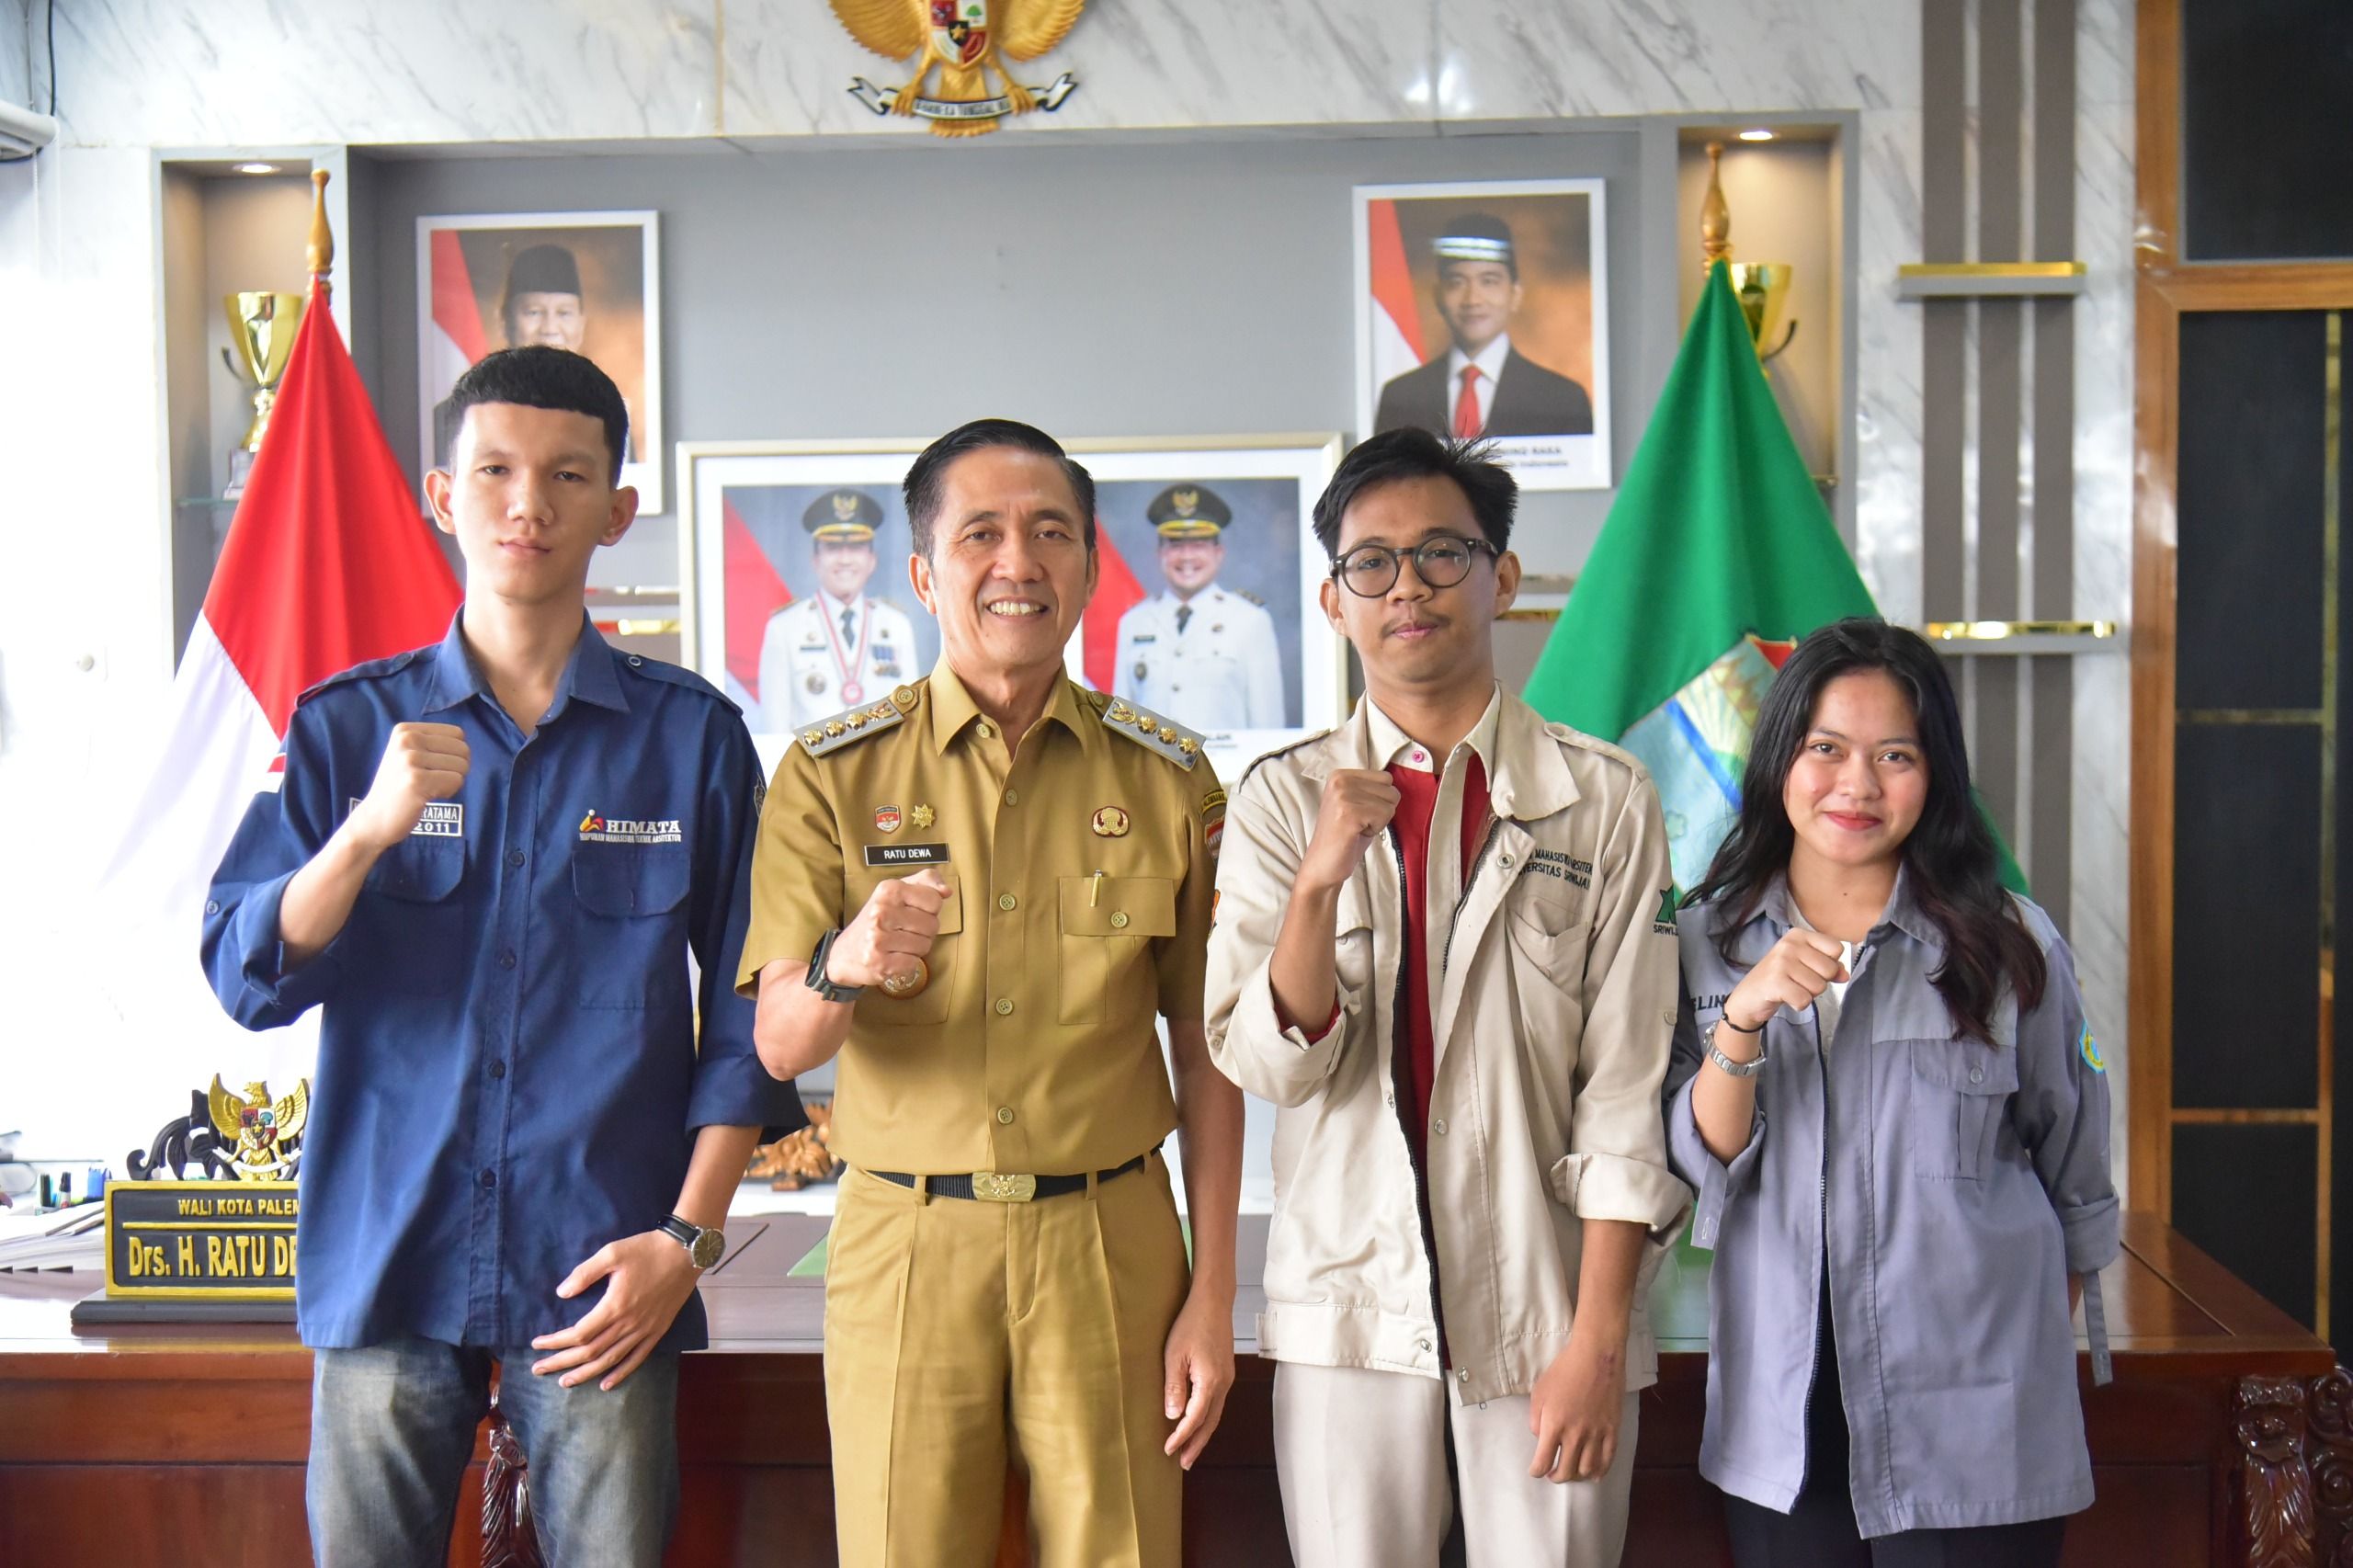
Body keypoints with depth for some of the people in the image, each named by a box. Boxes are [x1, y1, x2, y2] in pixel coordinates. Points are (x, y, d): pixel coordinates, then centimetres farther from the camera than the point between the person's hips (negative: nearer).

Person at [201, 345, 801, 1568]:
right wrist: (369, 829, -17)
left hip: (600, 1283, -1)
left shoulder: (691, 735, 3)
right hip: (385, 1265, 1)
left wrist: (687, 1237, -4)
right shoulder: (347, 725, 6)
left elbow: (743, 1014, 4)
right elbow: (245, 983, -1)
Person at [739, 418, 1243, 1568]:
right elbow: (779, 1048, -5)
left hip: (1111, 1249, 1)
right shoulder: (833, 772, 0)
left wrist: (1214, 1295, 2)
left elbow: (1205, 1052, 6)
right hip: (905, 1247, 0)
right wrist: (843, 969, -27)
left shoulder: (1168, 777, 3)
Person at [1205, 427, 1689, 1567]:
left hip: (1544, 1312, -1)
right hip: (1348, 1311, 1)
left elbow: (1629, 1081, -3)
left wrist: (1598, 1334, -7)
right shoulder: (1280, 801, 3)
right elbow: (1268, 1066, -4)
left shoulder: (1604, 799, 0)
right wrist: (1322, 879, -19)